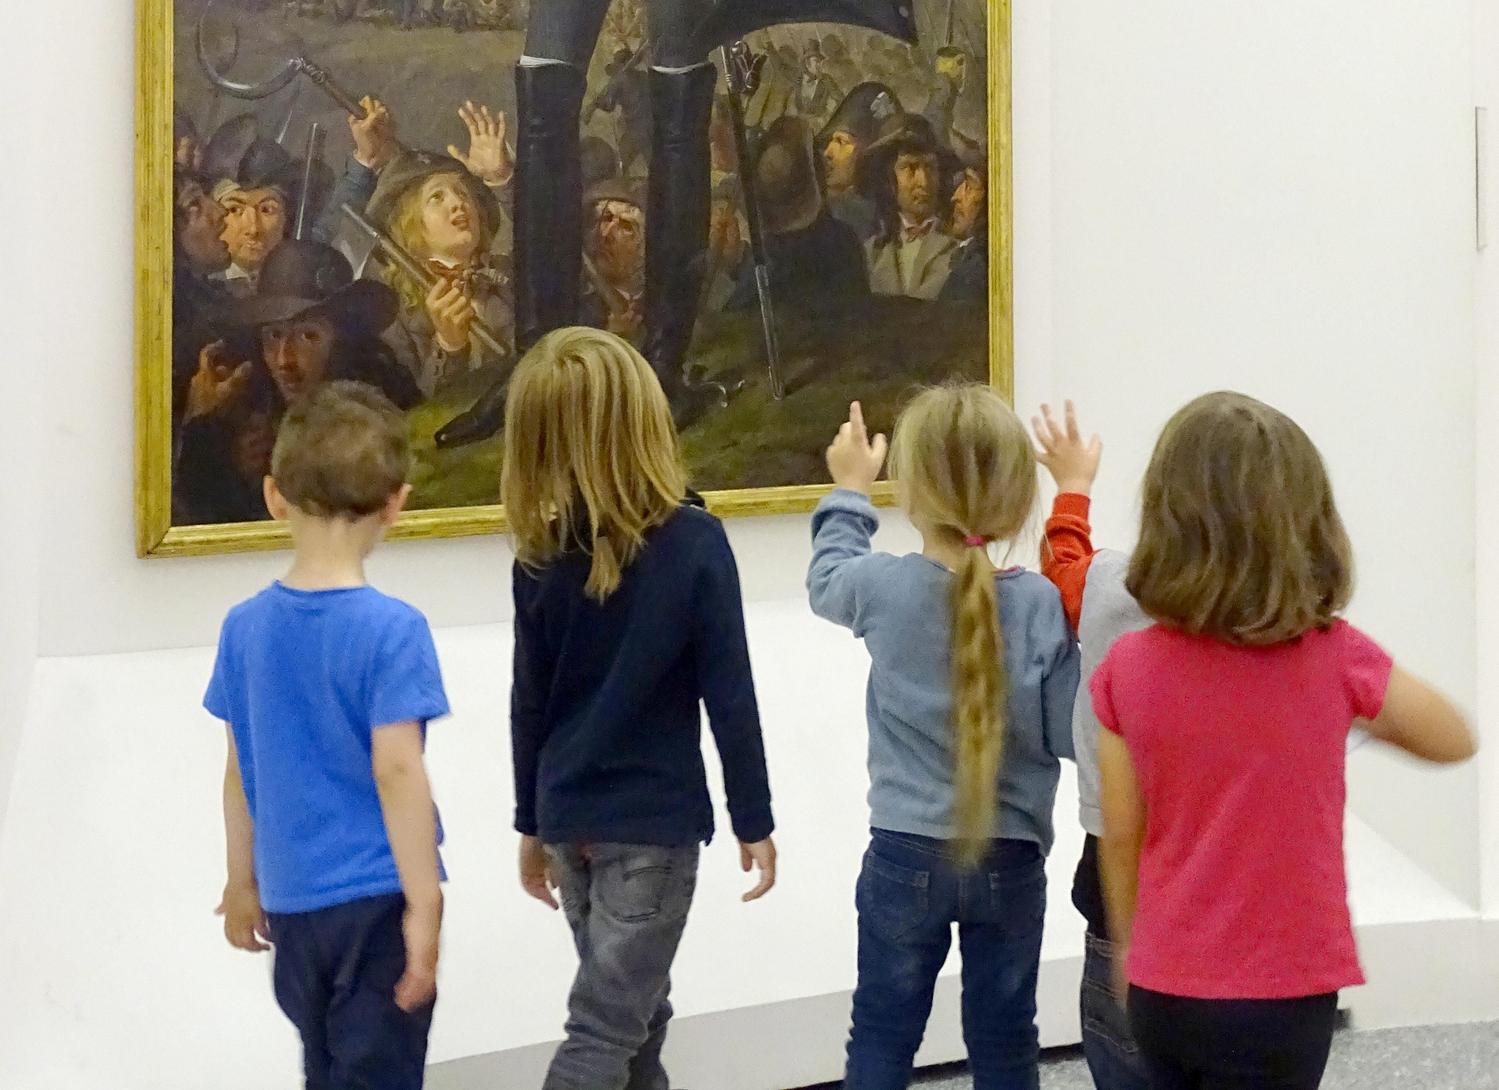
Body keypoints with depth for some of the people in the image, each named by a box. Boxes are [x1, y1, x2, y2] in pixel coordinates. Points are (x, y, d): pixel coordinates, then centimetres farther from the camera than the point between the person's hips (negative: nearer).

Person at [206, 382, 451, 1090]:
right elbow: (396, 771, -19)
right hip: (376, 899, -5)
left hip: (291, 900, 5)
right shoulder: (392, 631, -15)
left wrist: (243, 881, 19)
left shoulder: (245, 627, 1)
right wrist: (425, 905, -14)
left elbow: (240, 770, 7)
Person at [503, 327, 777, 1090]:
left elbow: (529, 703, 5)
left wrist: (531, 824, 16)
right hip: (654, 820, -5)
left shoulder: (540, 554, -2)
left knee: (637, 1011, 20)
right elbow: (729, 696, -11)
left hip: (570, 819, 5)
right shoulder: (693, 542, -14)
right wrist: (754, 820, -2)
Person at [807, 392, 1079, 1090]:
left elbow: (827, 579, 14)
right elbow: (1069, 733, -11)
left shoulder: (883, 588, -9)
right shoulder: (1042, 605, -13)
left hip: (905, 856, 0)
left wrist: (849, 491, 30)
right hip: (1012, 861, 0)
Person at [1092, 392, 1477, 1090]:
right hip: (1279, 996, -3)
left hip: (1163, 993, 3)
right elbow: (1455, 740, 5)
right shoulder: (1334, 658, -13)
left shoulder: (1128, 668, -8)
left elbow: (1120, 837, 2)